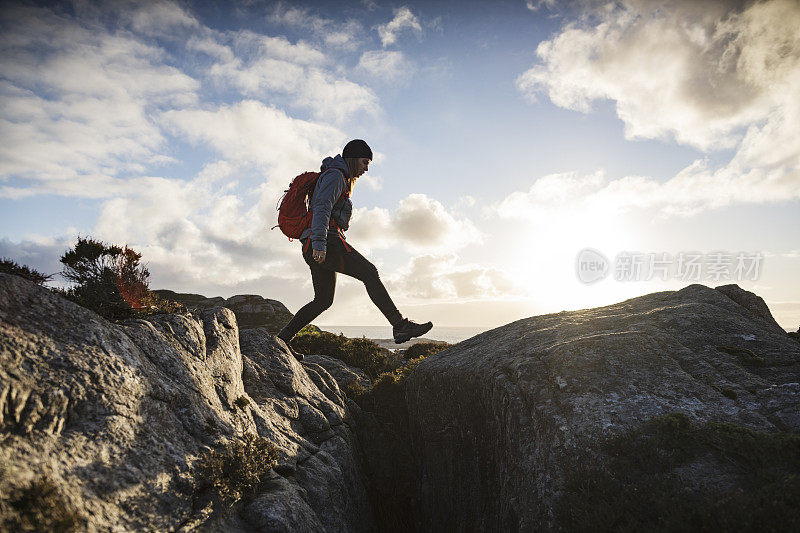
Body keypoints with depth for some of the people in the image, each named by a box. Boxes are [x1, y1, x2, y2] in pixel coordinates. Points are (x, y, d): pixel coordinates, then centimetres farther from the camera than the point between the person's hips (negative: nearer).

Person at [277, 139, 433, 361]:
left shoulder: (340, 180, 28)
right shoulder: (335, 175, -4)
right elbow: (322, 208, -19)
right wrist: (320, 243, -30)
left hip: (315, 248, 11)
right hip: (326, 242, -11)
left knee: (323, 300, 13)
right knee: (369, 272, -15)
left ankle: (283, 338, 14)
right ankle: (400, 326, -20)